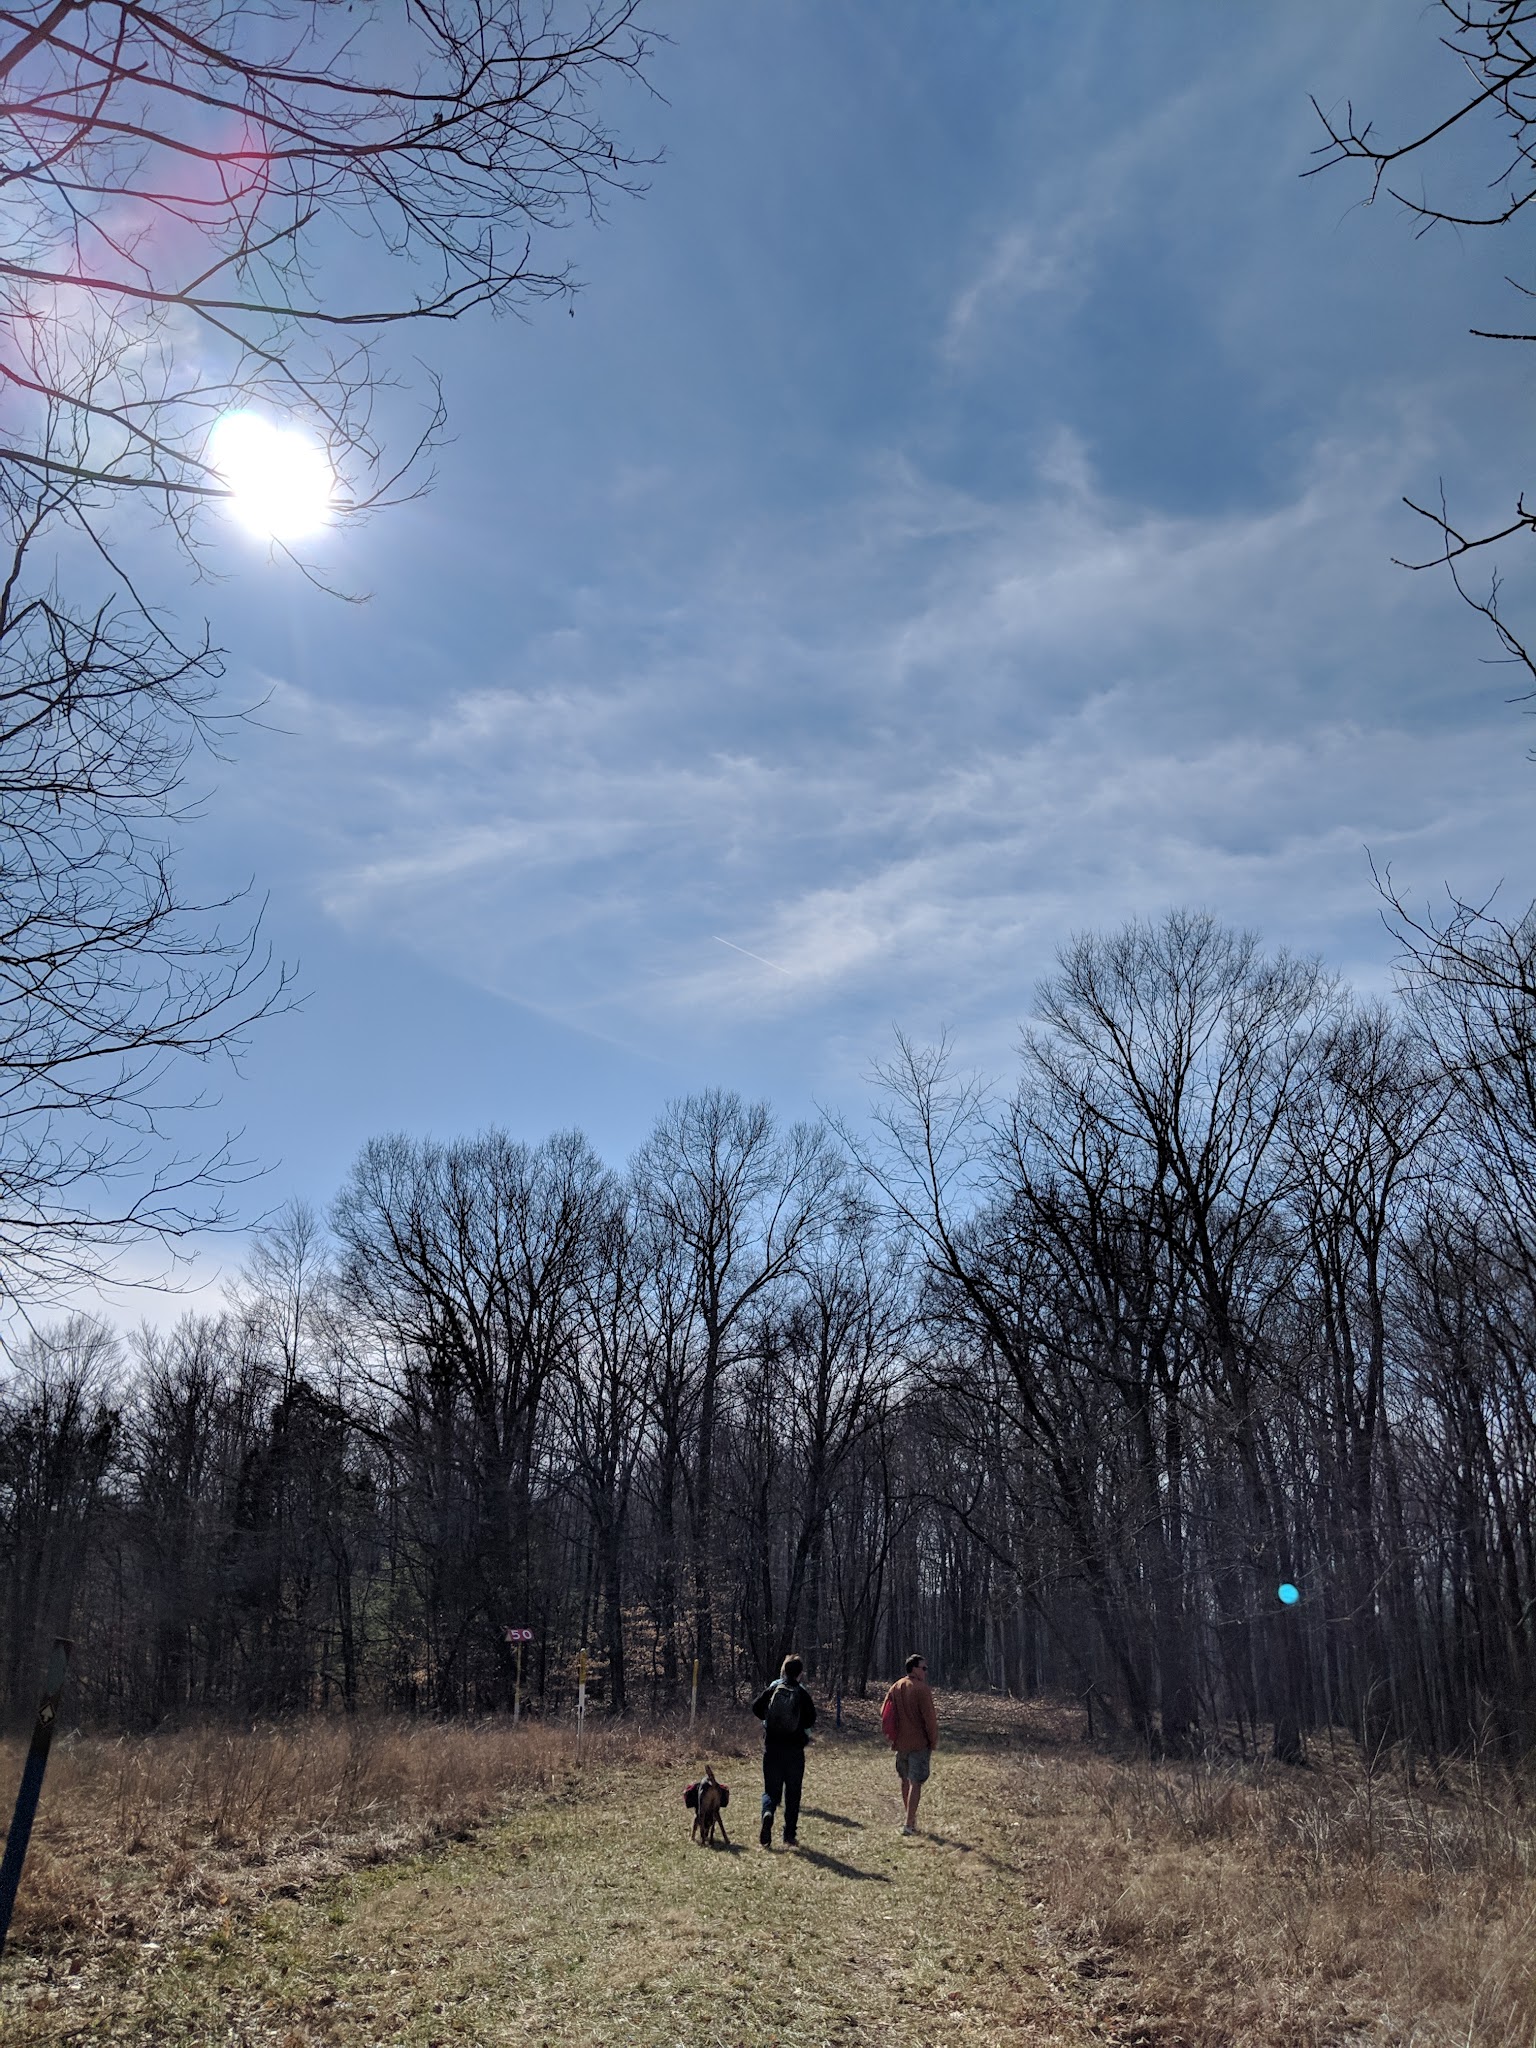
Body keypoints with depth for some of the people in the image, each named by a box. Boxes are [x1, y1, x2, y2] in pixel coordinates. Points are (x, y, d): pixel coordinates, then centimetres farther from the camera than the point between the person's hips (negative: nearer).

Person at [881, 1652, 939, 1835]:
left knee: (905, 1781, 19)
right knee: (915, 1783, -3)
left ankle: (910, 1818, 31)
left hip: (900, 1743, 6)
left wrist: (890, 1736, 14)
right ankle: (909, 1824, -6)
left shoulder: (895, 1688, 6)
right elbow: (929, 1718, -16)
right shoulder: (921, 1690, -15)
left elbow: (885, 1714, 7)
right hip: (919, 1744, -6)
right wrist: (934, 1741, -6)